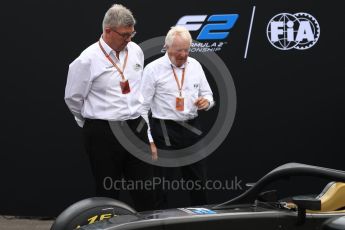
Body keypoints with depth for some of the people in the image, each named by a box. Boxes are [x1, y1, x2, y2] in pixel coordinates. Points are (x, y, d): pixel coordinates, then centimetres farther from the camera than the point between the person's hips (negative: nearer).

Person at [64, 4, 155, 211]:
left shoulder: (136, 51, 4)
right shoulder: (88, 60, -12)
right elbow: (73, 97, -3)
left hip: (136, 128, 5)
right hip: (103, 134, -5)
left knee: (145, 189, 7)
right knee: (108, 191, 6)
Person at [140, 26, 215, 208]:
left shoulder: (195, 65, 6)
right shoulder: (153, 69, -8)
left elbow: (207, 94, 17)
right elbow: (142, 107, -8)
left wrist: (206, 101, -8)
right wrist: (149, 140, -13)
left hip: (191, 128, 5)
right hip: (164, 130, -4)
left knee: (198, 180, 12)